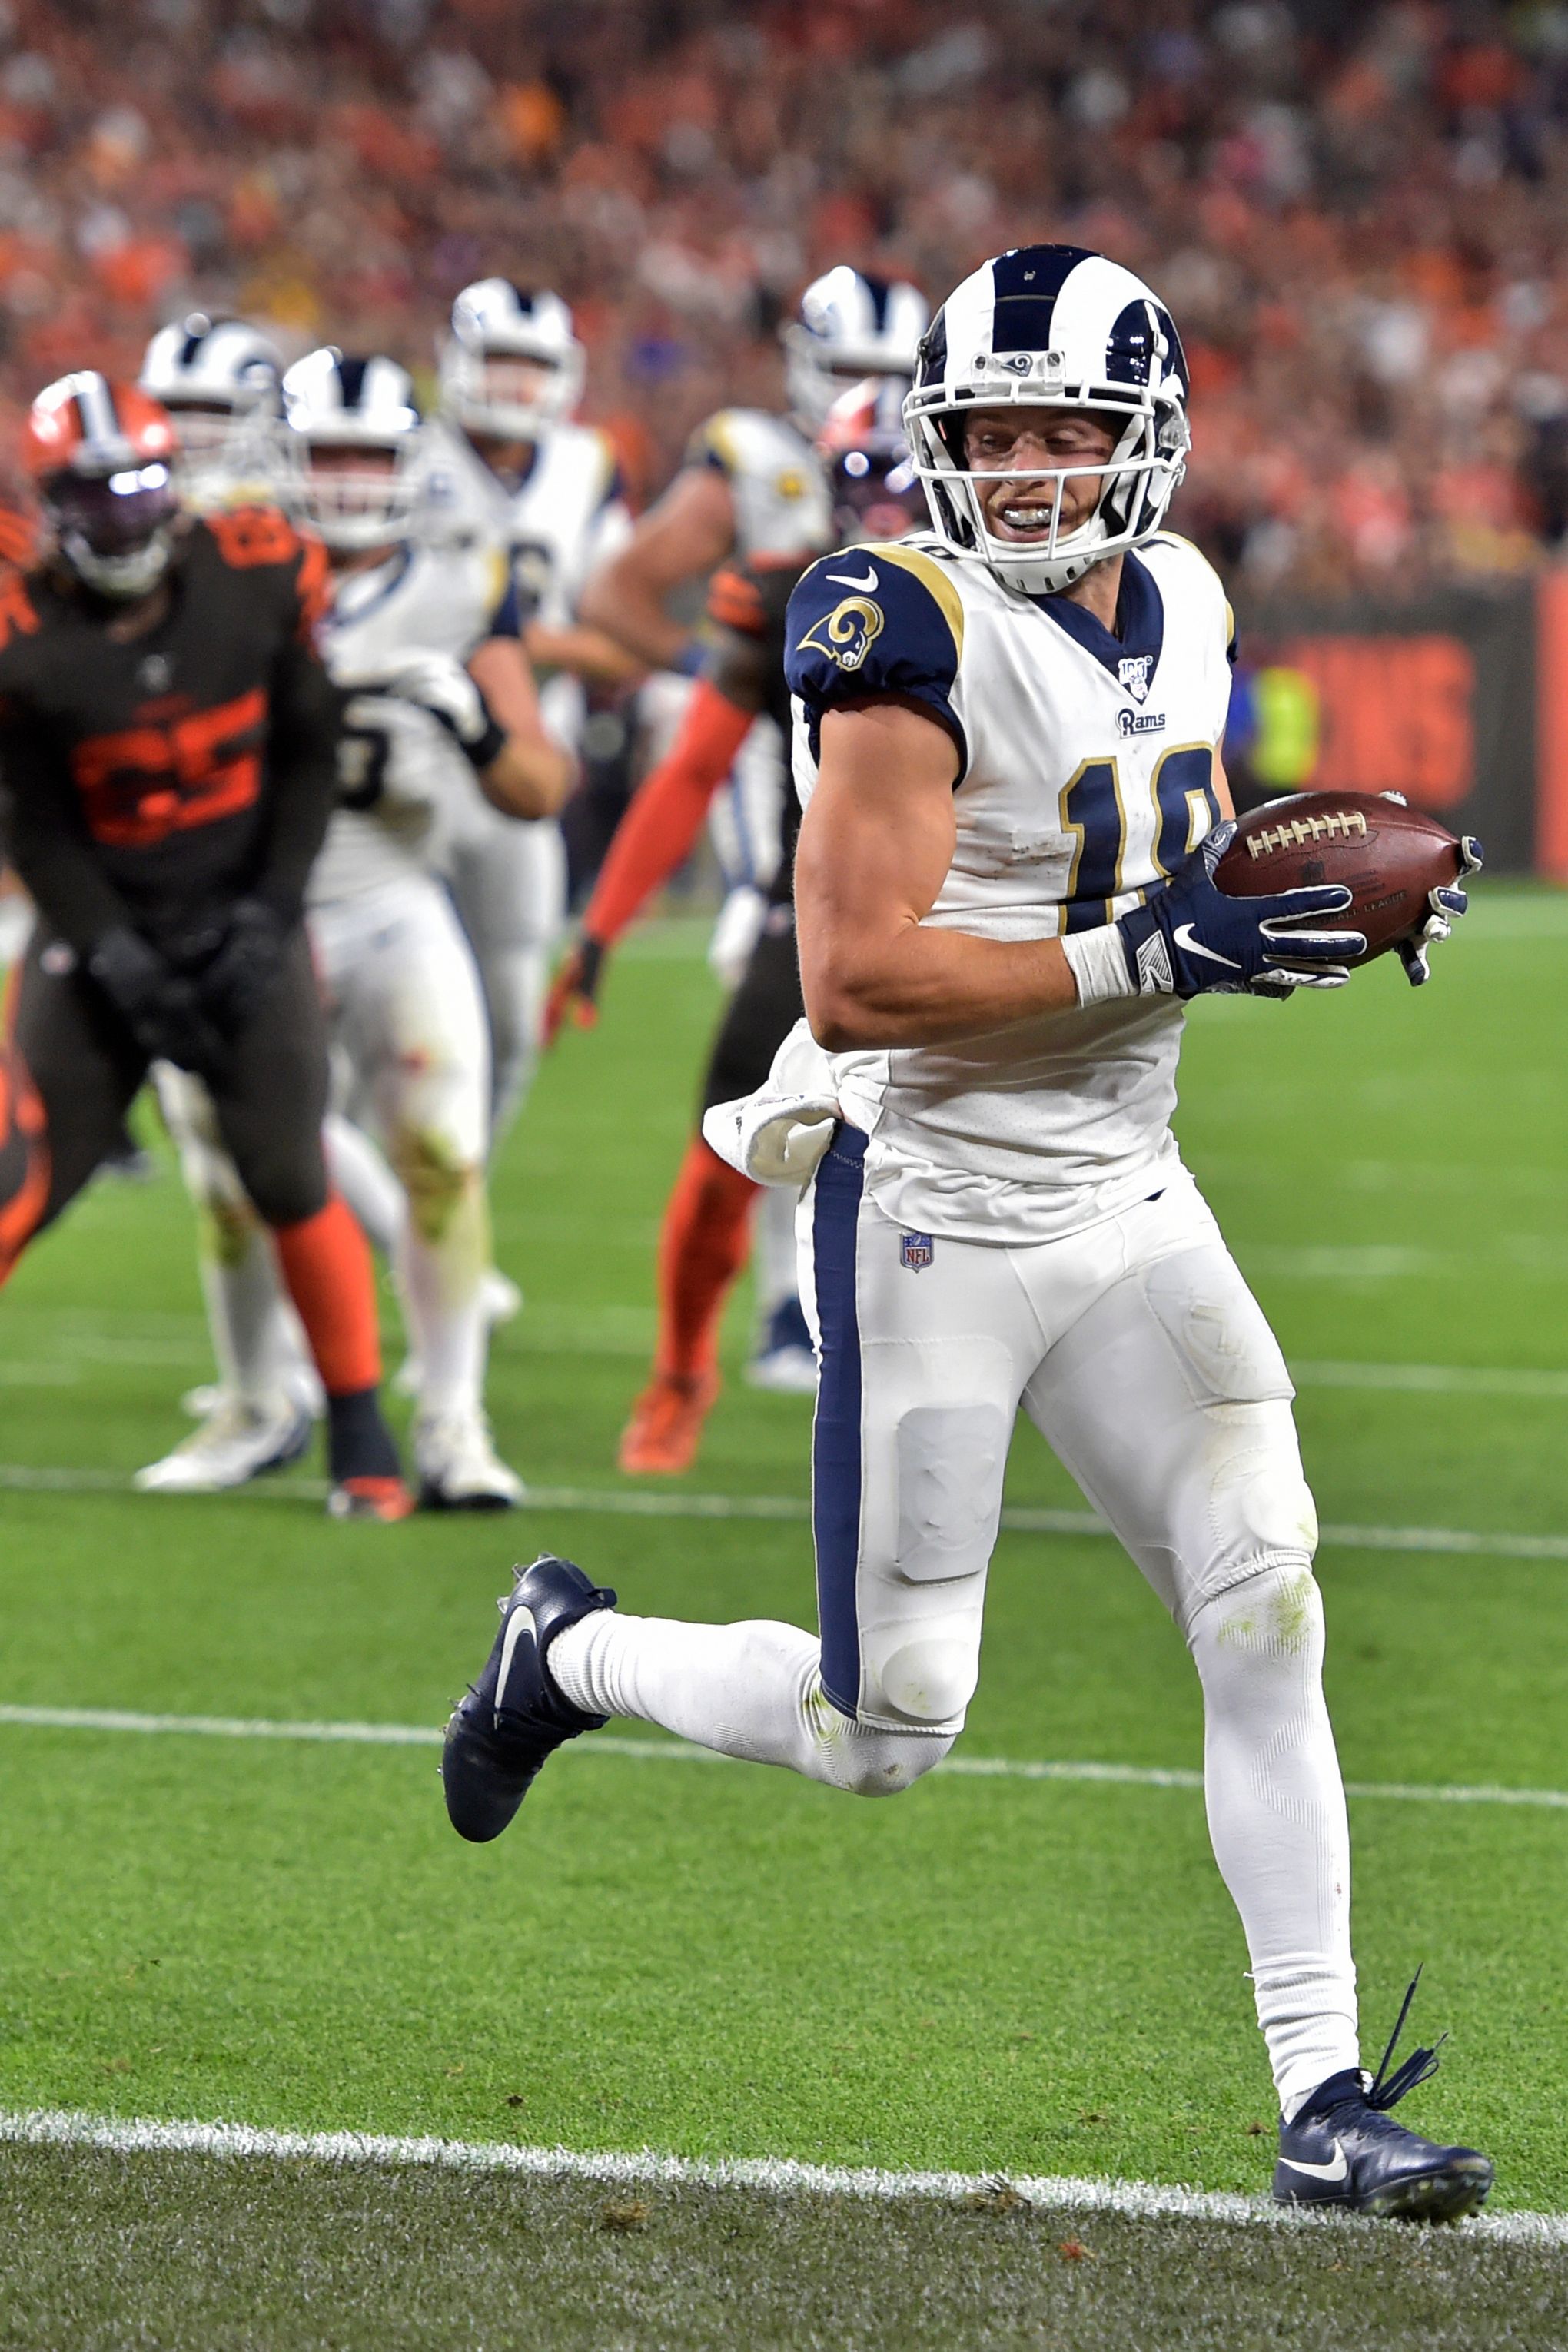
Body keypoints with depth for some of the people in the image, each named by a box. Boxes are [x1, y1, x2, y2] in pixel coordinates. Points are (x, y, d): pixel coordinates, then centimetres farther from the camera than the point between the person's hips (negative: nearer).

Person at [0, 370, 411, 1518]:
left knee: (293, 1185, -4)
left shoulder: (260, 578, -7)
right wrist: (119, 959, -13)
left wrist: (270, 908, -7)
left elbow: (309, 757, 2)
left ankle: (362, 1436, 8)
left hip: (243, 922, 1)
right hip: (101, 934, -1)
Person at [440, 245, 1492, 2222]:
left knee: (1266, 1615, -5)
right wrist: (1155, 952, -26)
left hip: (1122, 1200, 6)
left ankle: (1320, 2096, 0)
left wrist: (1334, 901, 1)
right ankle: (570, 1654, 30)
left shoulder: (1184, 614, 7)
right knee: (885, 1734, 1)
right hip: (934, 1212, -6)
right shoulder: (914, 634, -18)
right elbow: (856, 976, -24)